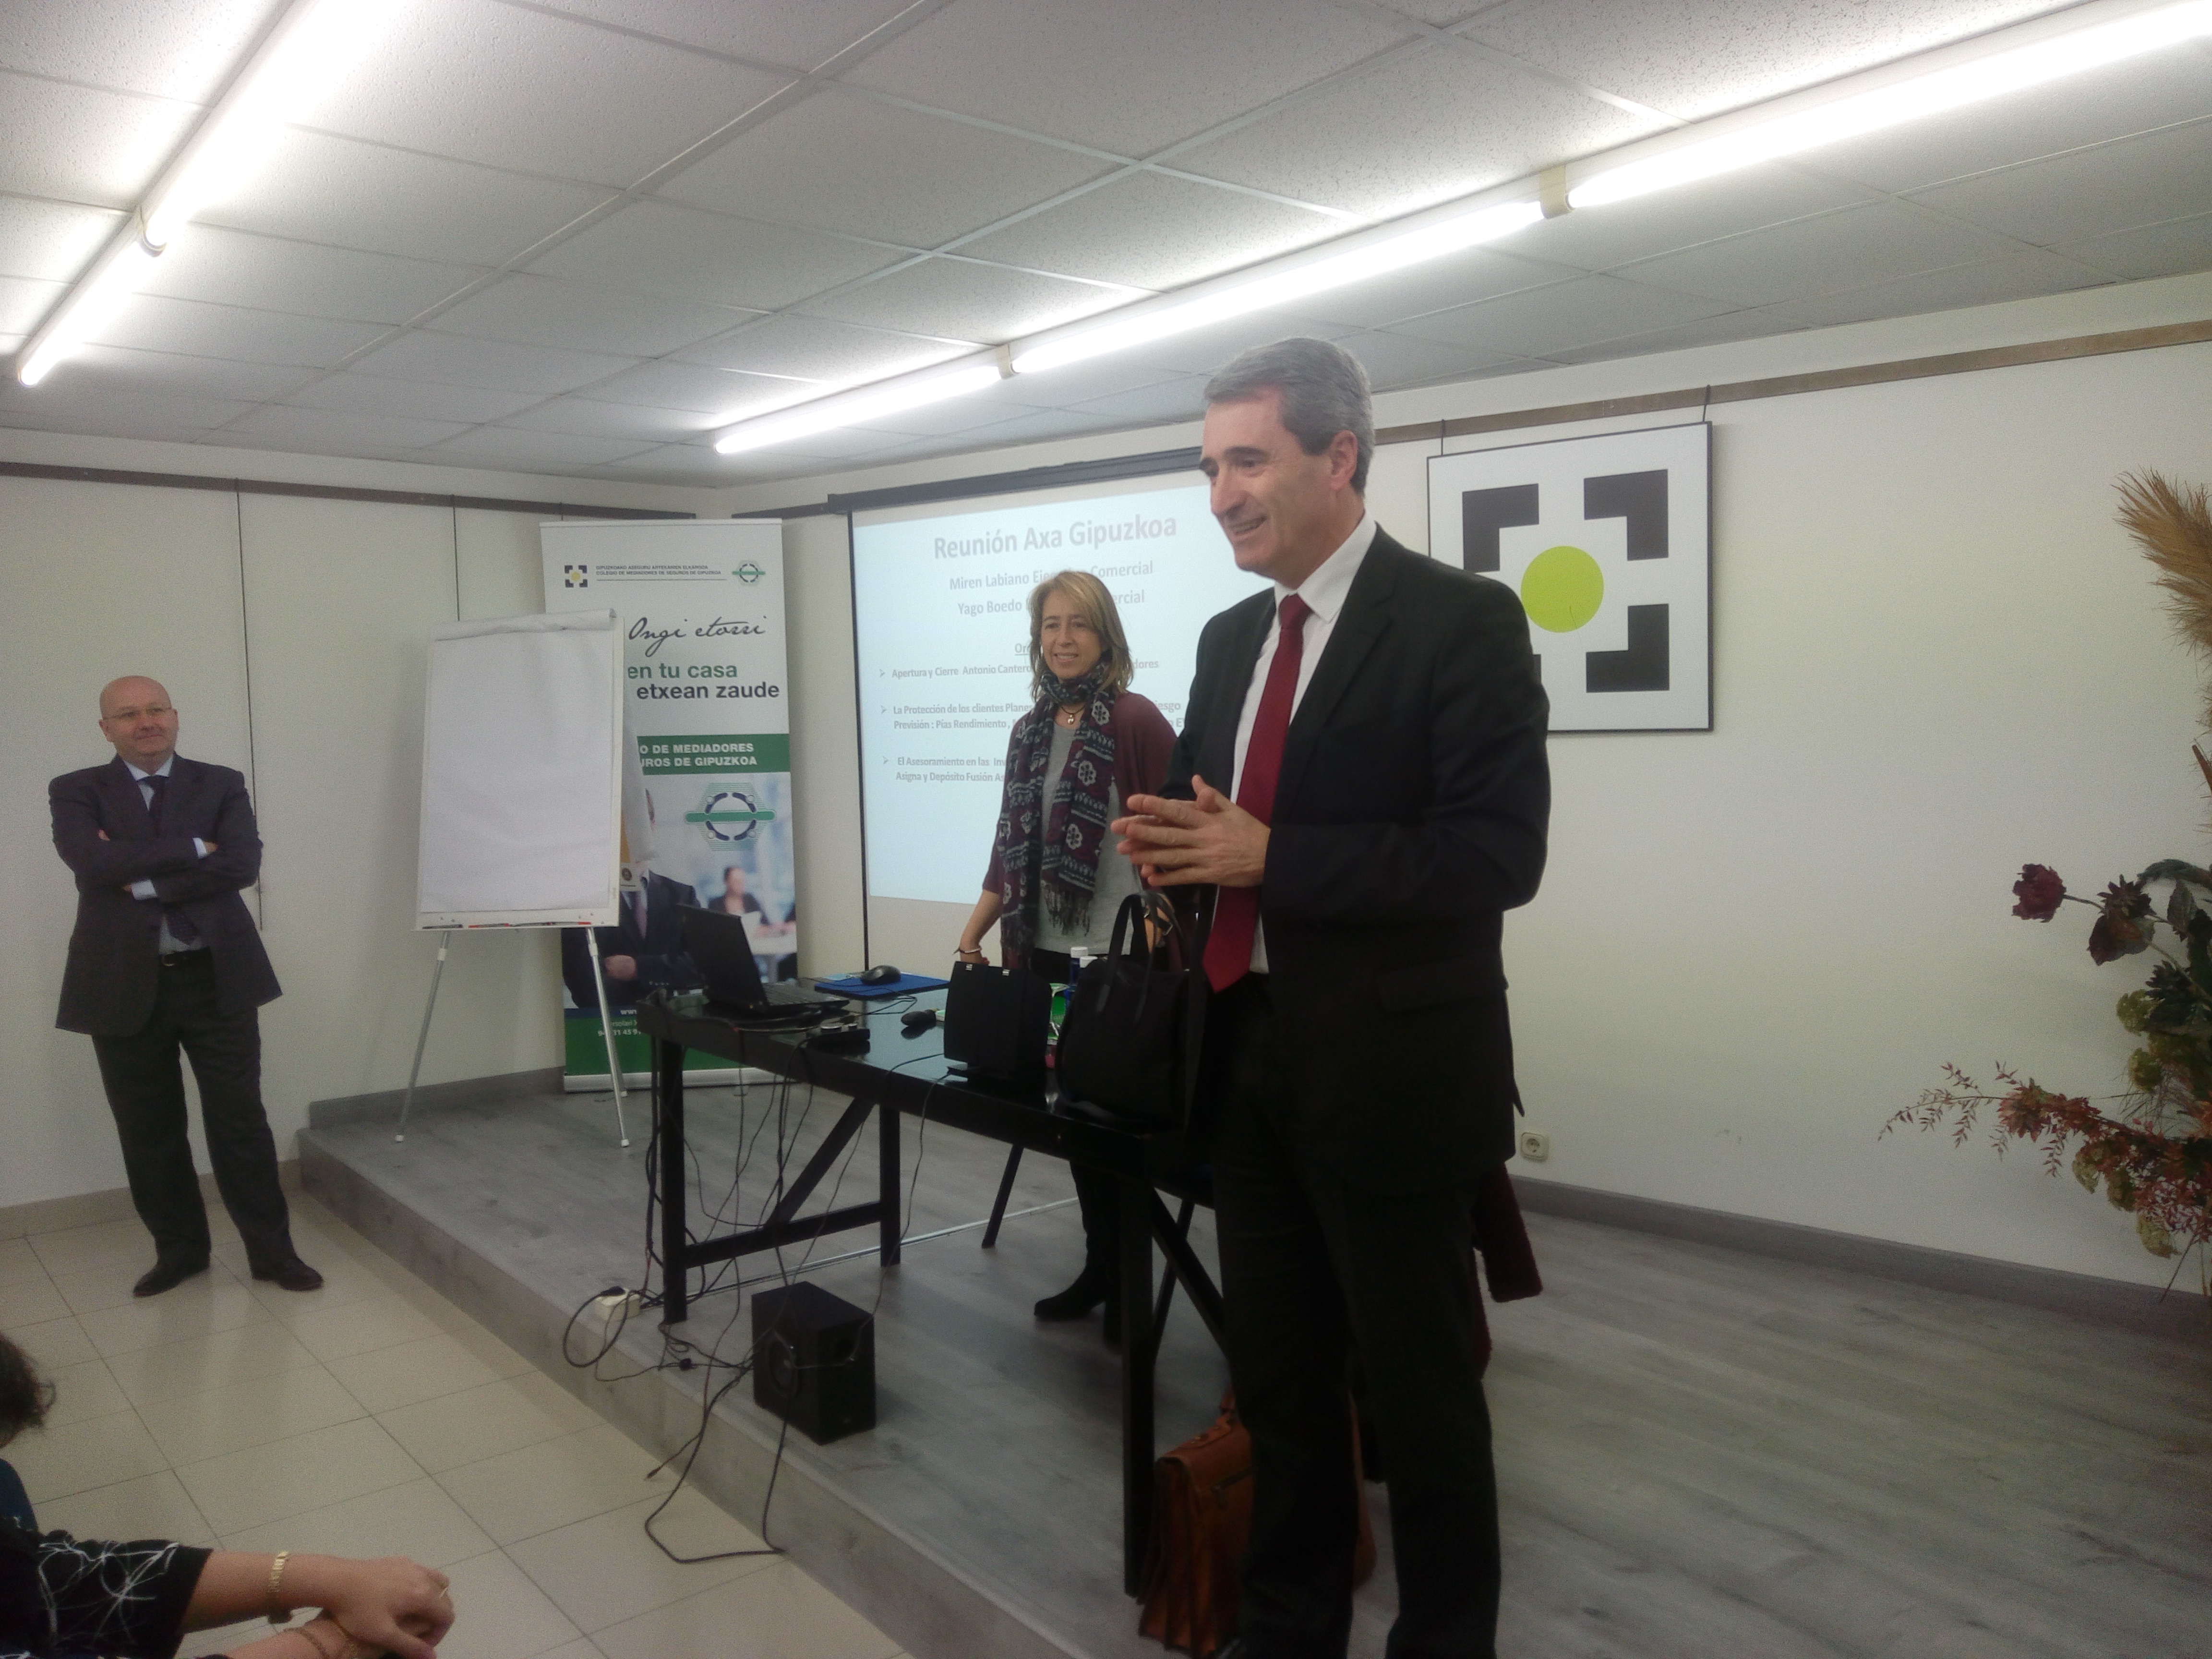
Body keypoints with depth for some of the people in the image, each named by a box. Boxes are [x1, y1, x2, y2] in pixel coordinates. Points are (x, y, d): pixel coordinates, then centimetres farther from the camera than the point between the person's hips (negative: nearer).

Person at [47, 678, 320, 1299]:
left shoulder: (221, 784, 4)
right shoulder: (76, 792, 3)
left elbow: (243, 865, -12)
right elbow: (93, 862, -17)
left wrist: (143, 881, -14)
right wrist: (193, 849, -14)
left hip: (217, 978, -1)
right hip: (125, 985, 1)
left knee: (240, 1122, 4)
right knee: (149, 1131, 11)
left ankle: (272, 1249, 16)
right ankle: (178, 1249, 28)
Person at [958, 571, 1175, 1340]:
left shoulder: (1135, 720, -8)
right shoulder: (1031, 732, 12)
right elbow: (1011, 847, 14)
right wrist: (976, 928, 10)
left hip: (1120, 959, -6)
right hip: (1046, 955, 6)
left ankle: (1130, 1280, 20)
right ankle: (1099, 1266, 29)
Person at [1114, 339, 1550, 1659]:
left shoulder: (1461, 620, -11)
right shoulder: (1231, 640, 12)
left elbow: (1499, 853, -18)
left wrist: (1269, 856, -22)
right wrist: (1177, 844, -6)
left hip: (1388, 1076, -7)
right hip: (1251, 1062, 7)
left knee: (1421, 1393, 10)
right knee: (1277, 1379, 19)